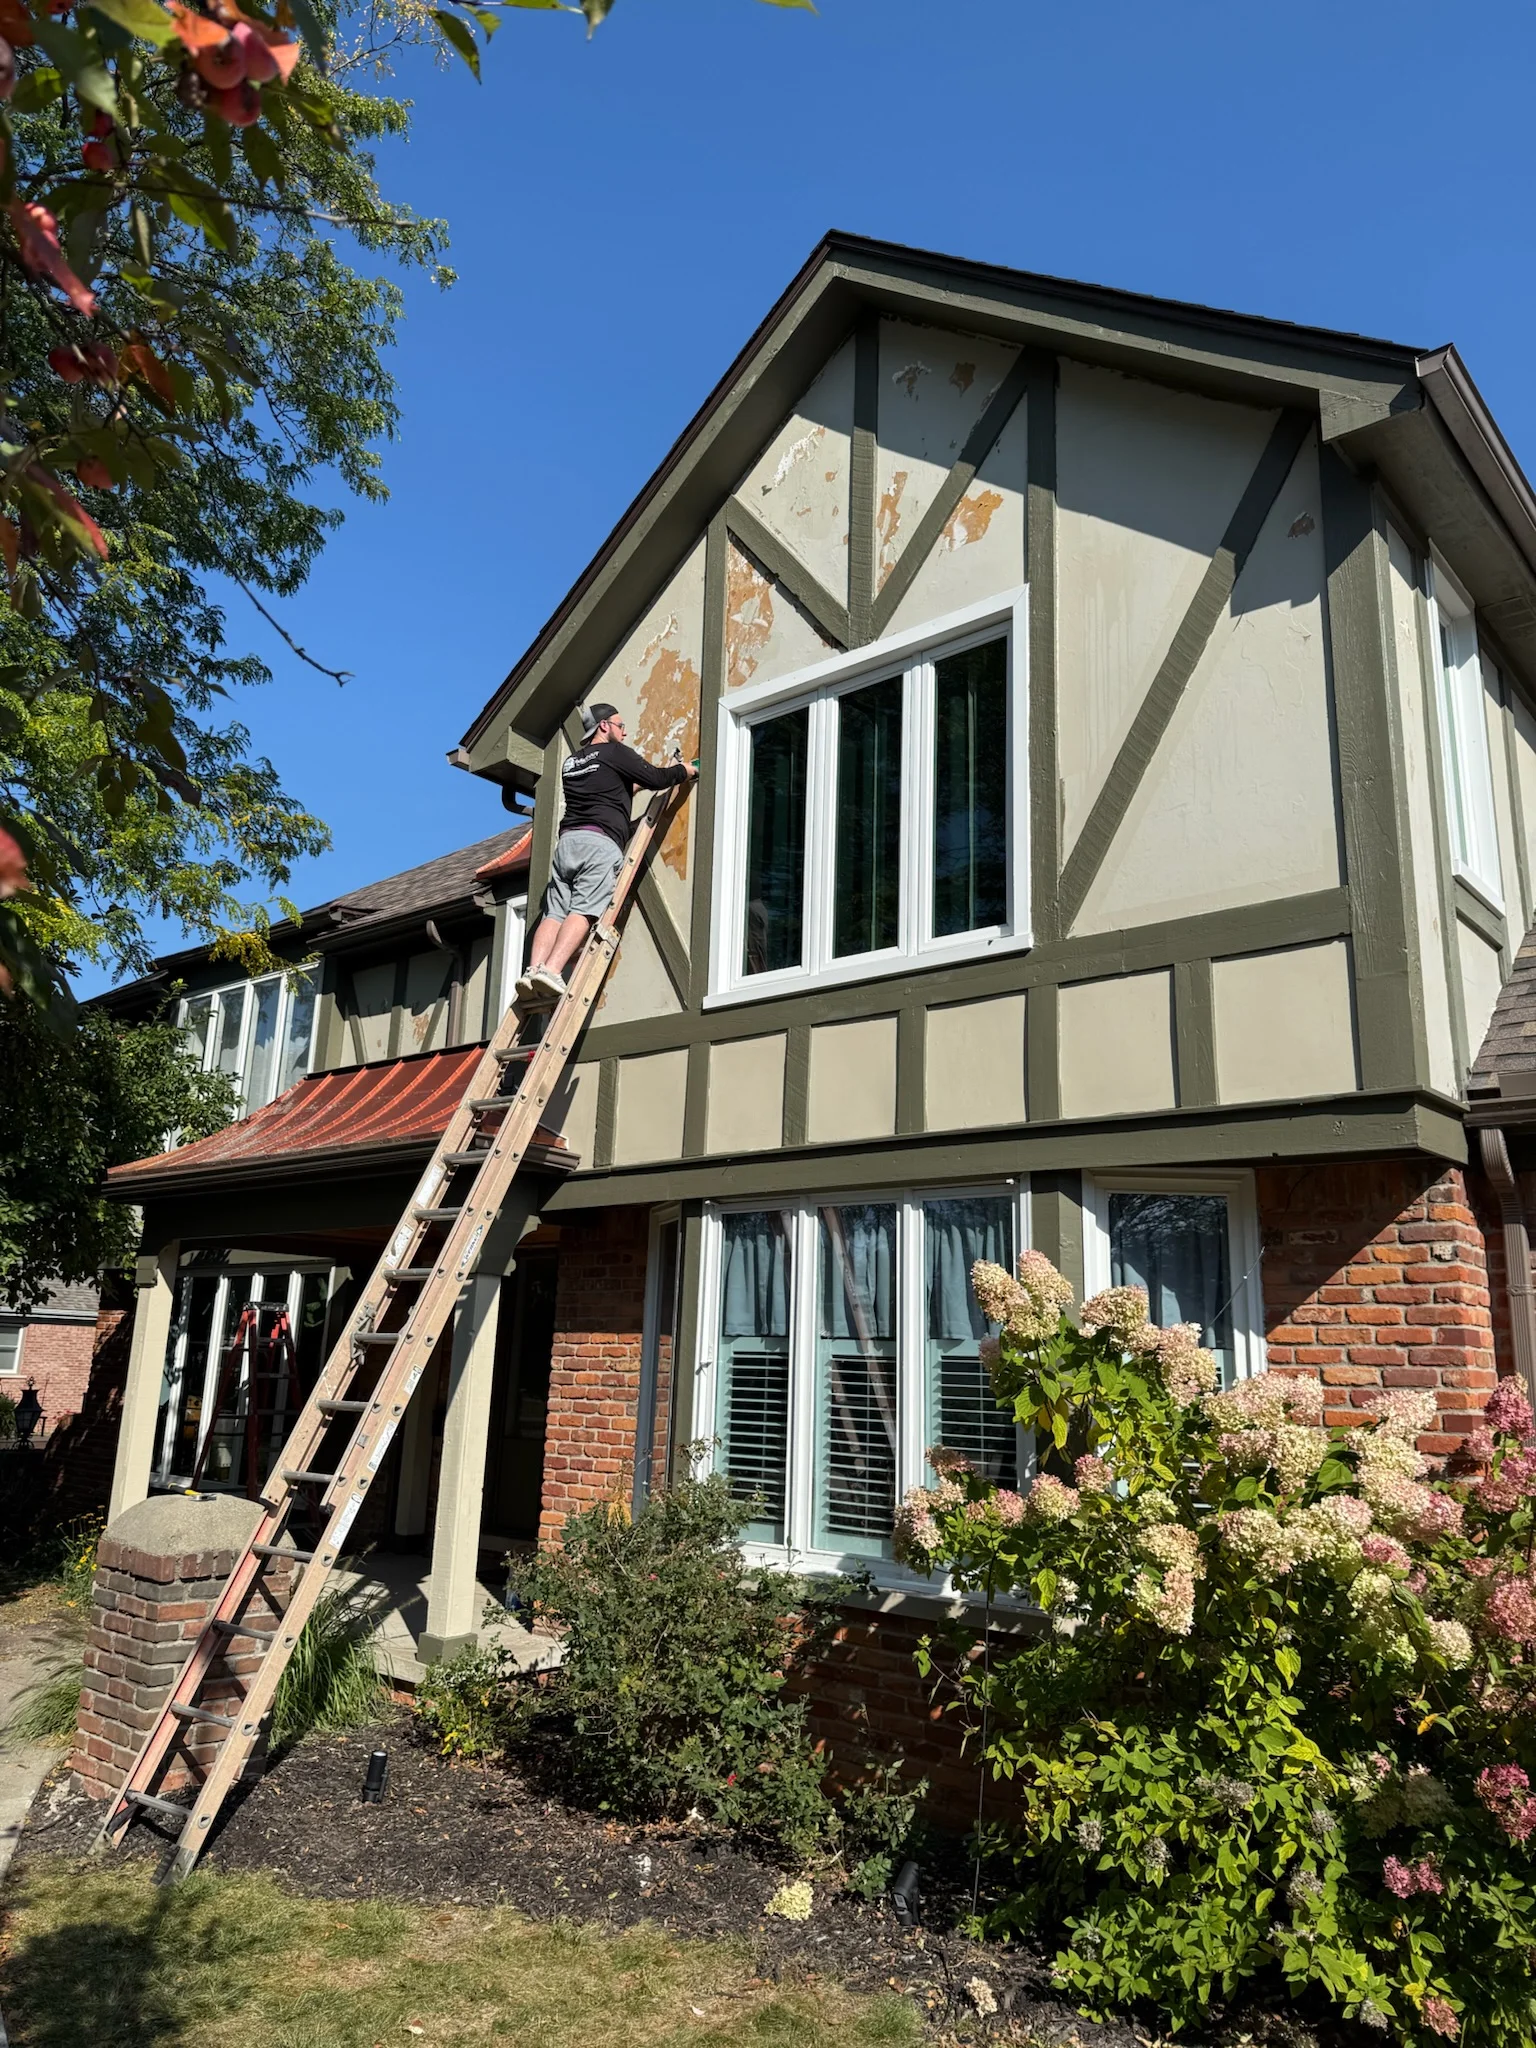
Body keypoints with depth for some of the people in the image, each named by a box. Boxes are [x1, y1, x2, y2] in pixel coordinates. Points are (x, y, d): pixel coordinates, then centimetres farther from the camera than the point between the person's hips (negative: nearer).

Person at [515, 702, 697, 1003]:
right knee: (584, 912, -16)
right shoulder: (614, 752, 7)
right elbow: (656, 779, 3)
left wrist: (648, 779, 44)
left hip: (567, 841, 7)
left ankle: (533, 972, -23)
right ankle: (551, 971, -32)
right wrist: (684, 770, 23)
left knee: (555, 913, -5)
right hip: (600, 843, -6)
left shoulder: (571, 763, 29)